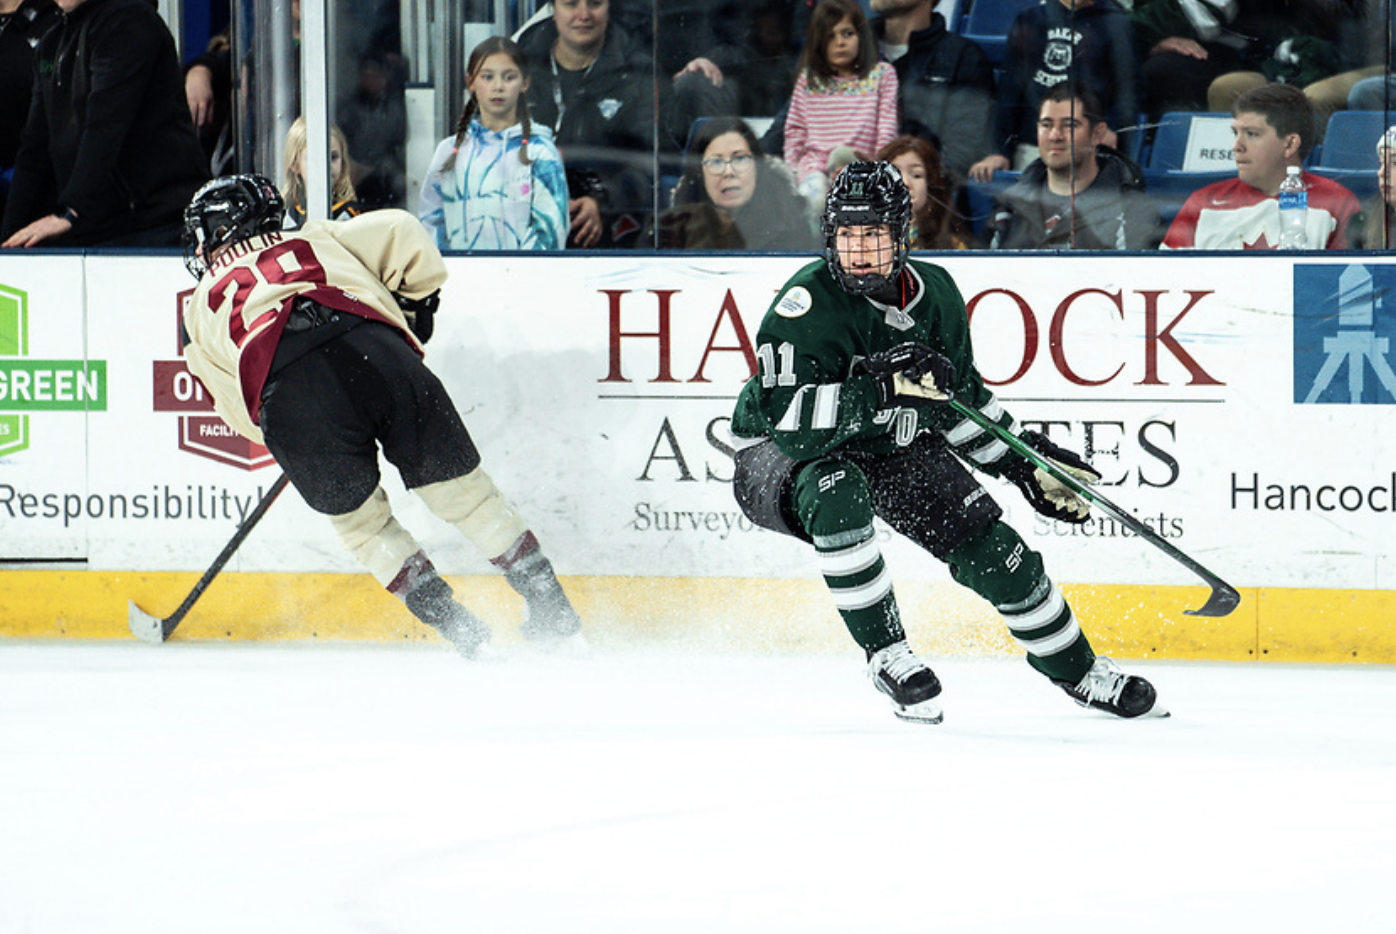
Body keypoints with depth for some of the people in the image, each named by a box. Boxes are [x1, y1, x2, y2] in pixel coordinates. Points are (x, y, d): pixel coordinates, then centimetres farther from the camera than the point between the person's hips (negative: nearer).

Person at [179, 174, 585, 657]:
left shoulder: (200, 310, 34)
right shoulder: (318, 240, 37)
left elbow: (240, 409, 31)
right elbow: (401, 231, 25)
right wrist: (417, 304, 38)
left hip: (288, 399, -1)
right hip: (375, 350, 1)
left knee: (360, 520, 21)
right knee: (461, 488, 14)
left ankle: (465, 634, 15)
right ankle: (555, 617, 14)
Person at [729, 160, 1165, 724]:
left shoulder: (935, 294, -8)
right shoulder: (808, 303, -29)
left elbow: (961, 397, 9)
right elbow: (790, 419, -39)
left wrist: (1029, 464, 7)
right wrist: (884, 389, -46)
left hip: (892, 448, 6)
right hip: (784, 457, -6)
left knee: (993, 549, -1)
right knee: (836, 496, -40)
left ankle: (1077, 672, 23)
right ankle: (886, 656, -24)